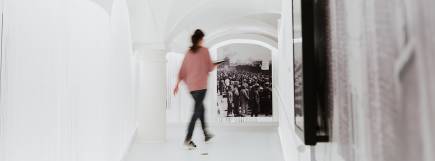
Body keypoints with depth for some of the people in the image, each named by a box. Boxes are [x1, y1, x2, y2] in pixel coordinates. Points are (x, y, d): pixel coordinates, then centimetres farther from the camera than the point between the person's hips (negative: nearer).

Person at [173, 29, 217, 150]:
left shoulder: (188, 53, 7)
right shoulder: (205, 51, -7)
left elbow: (182, 70, 6)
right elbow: (210, 68, -3)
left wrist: (177, 84, 8)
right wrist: (215, 65, 18)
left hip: (191, 86, 6)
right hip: (201, 85, -6)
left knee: (201, 108, 21)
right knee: (197, 112, -4)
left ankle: (206, 134, 32)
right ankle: (188, 139, -9)